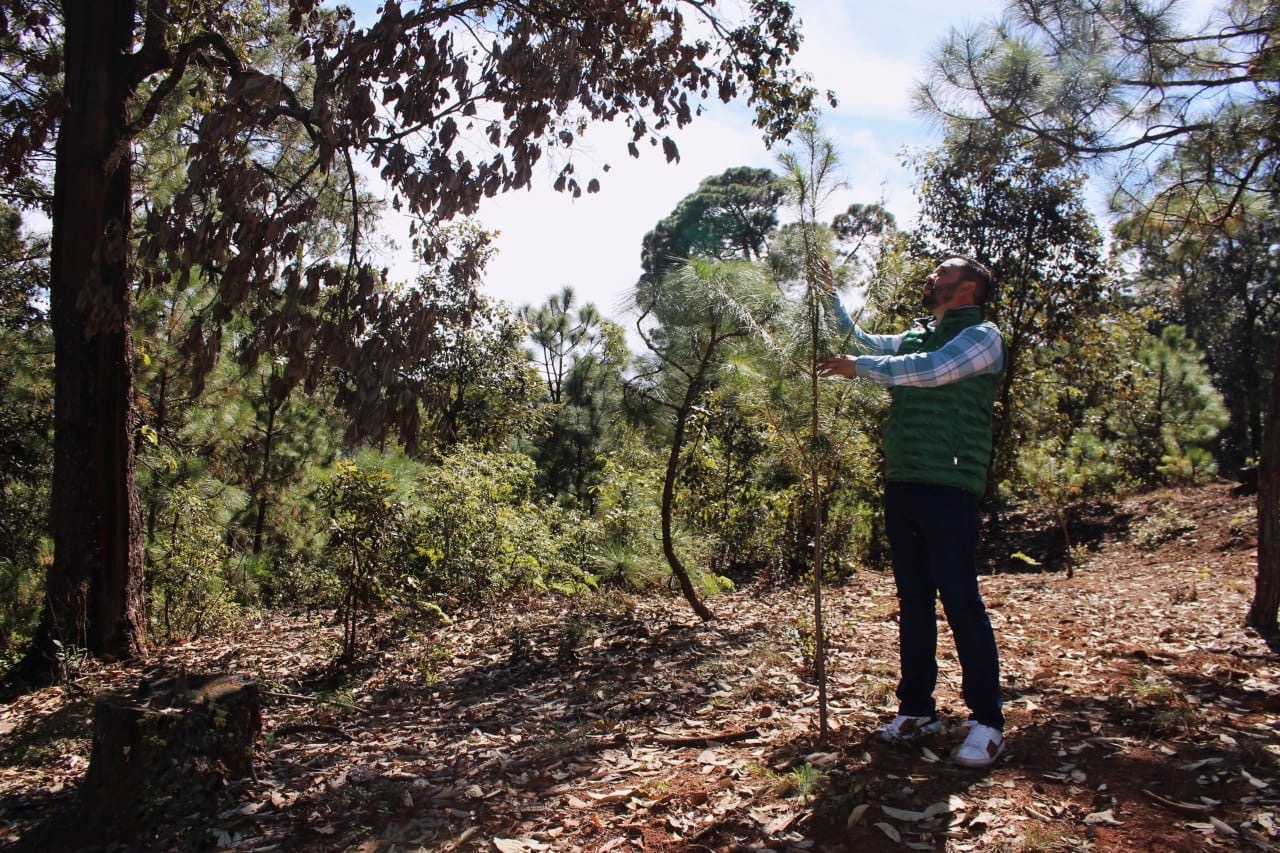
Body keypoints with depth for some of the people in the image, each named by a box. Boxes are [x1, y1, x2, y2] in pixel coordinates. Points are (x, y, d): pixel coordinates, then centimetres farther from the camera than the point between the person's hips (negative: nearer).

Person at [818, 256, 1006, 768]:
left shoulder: (981, 336, -1)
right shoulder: (915, 337, 21)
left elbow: (929, 369, -17)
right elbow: (858, 340, 30)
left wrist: (858, 367, -10)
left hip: (949, 485, -7)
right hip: (901, 482, 8)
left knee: (961, 599, -8)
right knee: (913, 599, 10)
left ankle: (987, 721, 0)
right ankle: (917, 709, 18)